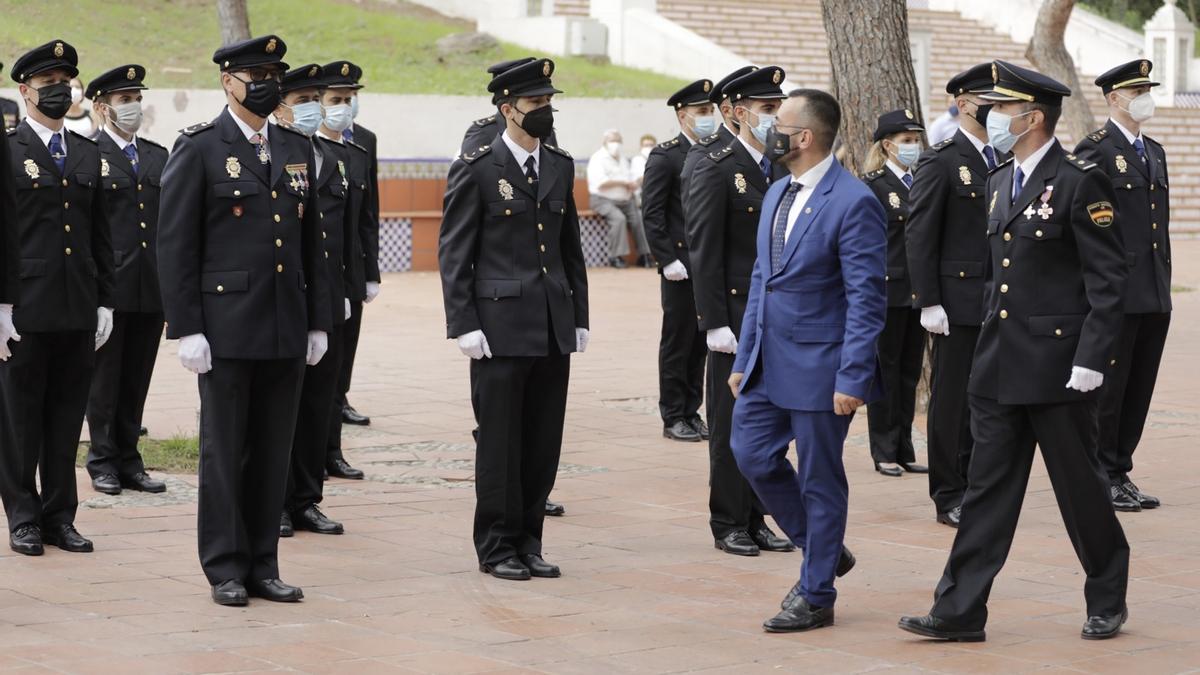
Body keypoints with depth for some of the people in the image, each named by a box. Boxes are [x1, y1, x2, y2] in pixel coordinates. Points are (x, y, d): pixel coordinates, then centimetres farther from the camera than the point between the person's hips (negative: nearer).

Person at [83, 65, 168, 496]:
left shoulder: (158, 156, 15)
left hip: (152, 288, 5)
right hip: (108, 288, -5)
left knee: (137, 381, 9)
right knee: (104, 379, 4)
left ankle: (129, 461, 16)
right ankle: (103, 462, 12)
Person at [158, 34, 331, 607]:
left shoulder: (296, 149, 13)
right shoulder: (198, 150, -4)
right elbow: (175, 245, -7)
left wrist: (318, 322, 10)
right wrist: (186, 329, -13)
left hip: (286, 330, 5)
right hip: (226, 328, -5)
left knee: (273, 451, 8)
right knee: (224, 450, 2)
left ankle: (262, 566, 15)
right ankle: (225, 569, 9)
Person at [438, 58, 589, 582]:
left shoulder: (560, 167, 12)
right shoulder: (476, 169, -5)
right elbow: (453, 253, -6)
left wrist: (579, 317, 12)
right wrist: (464, 324, -12)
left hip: (553, 329, 5)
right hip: (501, 328, -5)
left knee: (544, 442, 8)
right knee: (500, 441, 1)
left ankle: (528, 542, 18)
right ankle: (497, 547, 11)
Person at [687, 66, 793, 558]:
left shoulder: (783, 169, 12)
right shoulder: (716, 170, -8)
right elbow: (704, 251, -12)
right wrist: (715, 323, -16)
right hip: (737, 314, -6)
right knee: (732, 423, 1)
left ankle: (757, 519, 17)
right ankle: (728, 524, 9)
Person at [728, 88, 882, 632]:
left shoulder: (853, 203, -15)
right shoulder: (777, 195, 11)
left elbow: (867, 299, -17)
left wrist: (853, 378, -20)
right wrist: (745, 358, 15)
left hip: (819, 366, -8)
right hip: (769, 362, 8)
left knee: (819, 480, 2)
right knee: (753, 454, 6)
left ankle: (815, 597, 14)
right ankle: (824, 551, 25)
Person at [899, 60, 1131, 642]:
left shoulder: (1079, 181, -11)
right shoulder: (999, 181, 13)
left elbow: (1108, 277, -13)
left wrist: (1092, 358, -18)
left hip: (1057, 365, -7)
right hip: (1000, 366, 7)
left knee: (1079, 485, 5)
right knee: (988, 486, 5)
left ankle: (1107, 601, 22)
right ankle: (960, 611, 5)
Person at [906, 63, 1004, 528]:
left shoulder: (1005, 162, 14)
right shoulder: (940, 162, -7)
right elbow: (919, 236, -10)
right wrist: (928, 302, -15)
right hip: (958, 305, -6)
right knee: (952, 401, 1)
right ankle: (949, 497, 8)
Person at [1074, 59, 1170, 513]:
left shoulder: (1154, 152, 17)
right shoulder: (1095, 151, -8)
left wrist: (1164, 282, 16)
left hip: (1154, 296, 8)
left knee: (1139, 389, 9)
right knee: (1108, 387, -2)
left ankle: (1119, 474, 17)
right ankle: (1101, 479, 6)